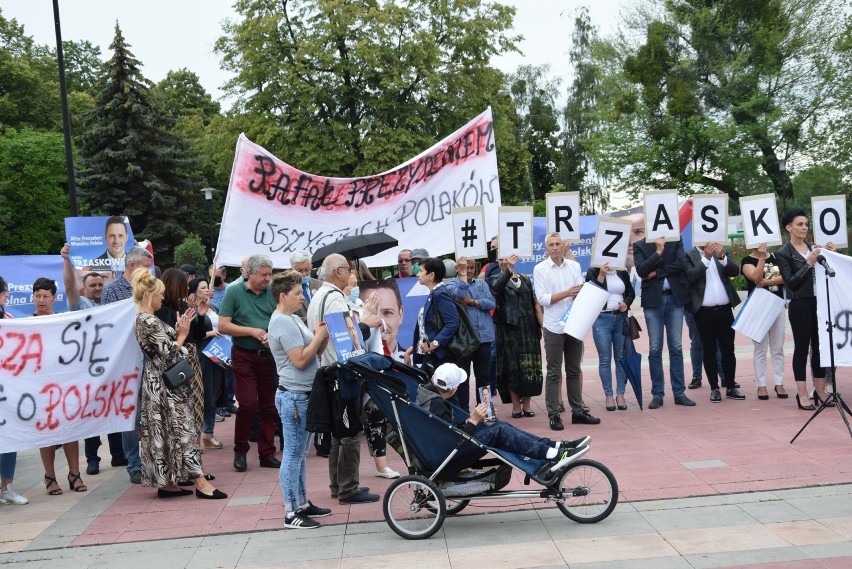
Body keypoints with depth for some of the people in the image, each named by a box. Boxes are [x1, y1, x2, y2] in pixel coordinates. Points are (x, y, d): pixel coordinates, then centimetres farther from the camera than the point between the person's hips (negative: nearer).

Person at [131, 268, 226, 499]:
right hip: (166, 383, -10)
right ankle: (200, 482, -5)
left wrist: (178, 331, 6)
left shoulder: (143, 319, 12)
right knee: (182, 429, -8)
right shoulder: (149, 322, -19)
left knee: (162, 431, 10)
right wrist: (182, 335, -6)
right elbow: (170, 354, -19)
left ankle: (166, 482, 15)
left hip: (157, 382, 10)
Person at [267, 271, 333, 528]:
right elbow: (300, 360, -21)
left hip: (303, 395, 10)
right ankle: (291, 514, 3)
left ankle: (303, 504, 26)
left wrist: (323, 336, -1)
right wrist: (320, 335, -12)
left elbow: (314, 352, 17)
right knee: (293, 455, -3)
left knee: (301, 454, 16)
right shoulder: (283, 323, -16)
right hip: (294, 396, -10)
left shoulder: (293, 319, 15)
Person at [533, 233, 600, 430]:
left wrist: (580, 293, -17)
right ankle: (554, 415, 5)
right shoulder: (540, 269, -3)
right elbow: (542, 299, -9)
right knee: (554, 373, 1)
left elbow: (582, 293, 6)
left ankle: (578, 411, 19)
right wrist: (567, 293, -18)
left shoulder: (574, 266, 8)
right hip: (554, 327, -3)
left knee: (574, 371, 11)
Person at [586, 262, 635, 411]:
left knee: (621, 358, 5)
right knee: (605, 359, 1)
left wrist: (626, 303, -2)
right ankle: (608, 396, 9)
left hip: (621, 318, 3)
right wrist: (601, 275, -19)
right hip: (601, 319, -3)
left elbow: (631, 292, 18)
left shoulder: (622, 273, 8)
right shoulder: (593, 272, -1)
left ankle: (620, 395, 13)